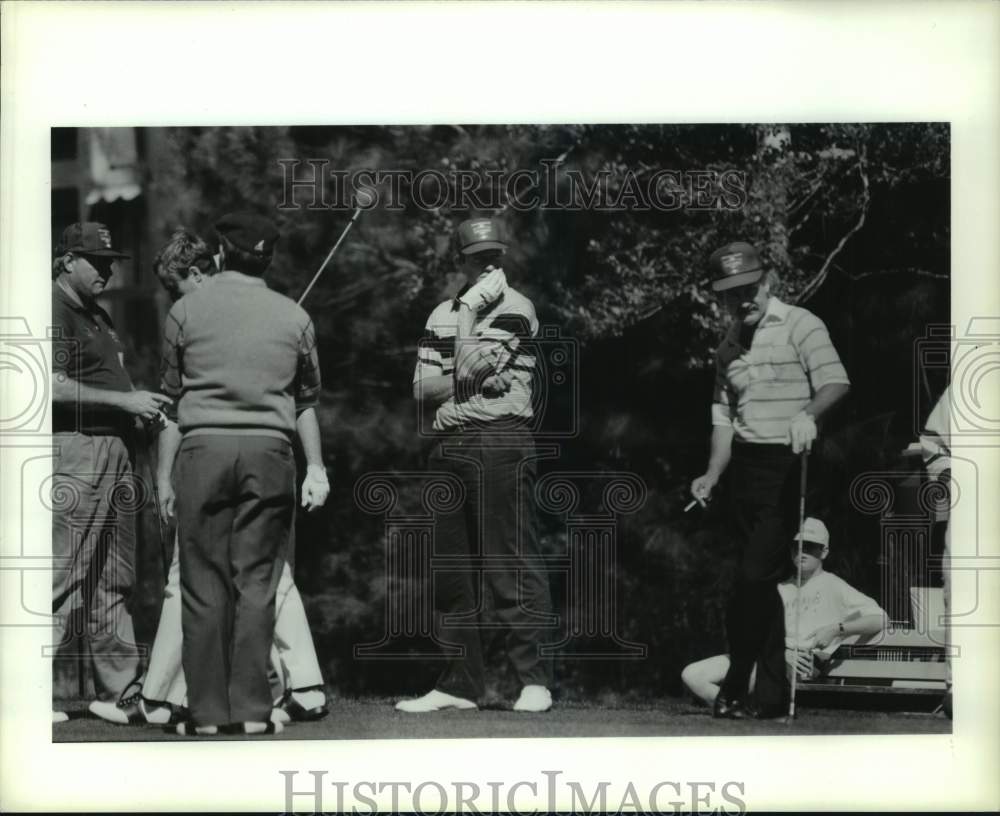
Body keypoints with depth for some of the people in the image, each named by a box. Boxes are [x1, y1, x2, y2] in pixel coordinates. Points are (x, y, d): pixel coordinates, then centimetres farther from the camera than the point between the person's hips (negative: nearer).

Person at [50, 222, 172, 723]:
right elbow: (55, 386, -19)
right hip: (76, 451, -10)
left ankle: (119, 687, 14)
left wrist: (143, 407, 11)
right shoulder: (55, 311, -8)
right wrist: (125, 400, -19)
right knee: (62, 577, -10)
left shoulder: (97, 315, 21)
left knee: (113, 580, 10)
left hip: (114, 452, 10)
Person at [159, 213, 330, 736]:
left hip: (202, 446, -1)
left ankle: (207, 713, 3)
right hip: (269, 450, 1)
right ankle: (253, 712, 2)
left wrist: (166, 474, 10)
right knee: (257, 582, 3)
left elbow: (171, 398, 7)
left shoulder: (186, 311, 6)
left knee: (203, 584, 2)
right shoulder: (294, 317, 10)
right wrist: (315, 466, 18)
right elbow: (306, 400, 13)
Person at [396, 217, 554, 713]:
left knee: (512, 564, -9)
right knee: (448, 571, 7)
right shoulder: (442, 314, 18)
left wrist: (468, 310, -4)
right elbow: (422, 388, 8)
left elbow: (470, 369, -12)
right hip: (449, 445, 6)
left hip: (500, 443, -6)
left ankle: (534, 681, -6)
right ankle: (461, 682, 14)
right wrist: (469, 377, -7)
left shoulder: (515, 307, 0)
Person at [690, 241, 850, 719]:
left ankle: (735, 688, -2)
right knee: (758, 583, 8)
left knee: (755, 576, -12)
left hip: (788, 465, -7)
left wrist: (808, 412, -37)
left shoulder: (799, 325, -5)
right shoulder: (728, 346, 16)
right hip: (745, 466, 7)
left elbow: (836, 381, -18)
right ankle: (772, 693, 15)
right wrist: (712, 475, 6)